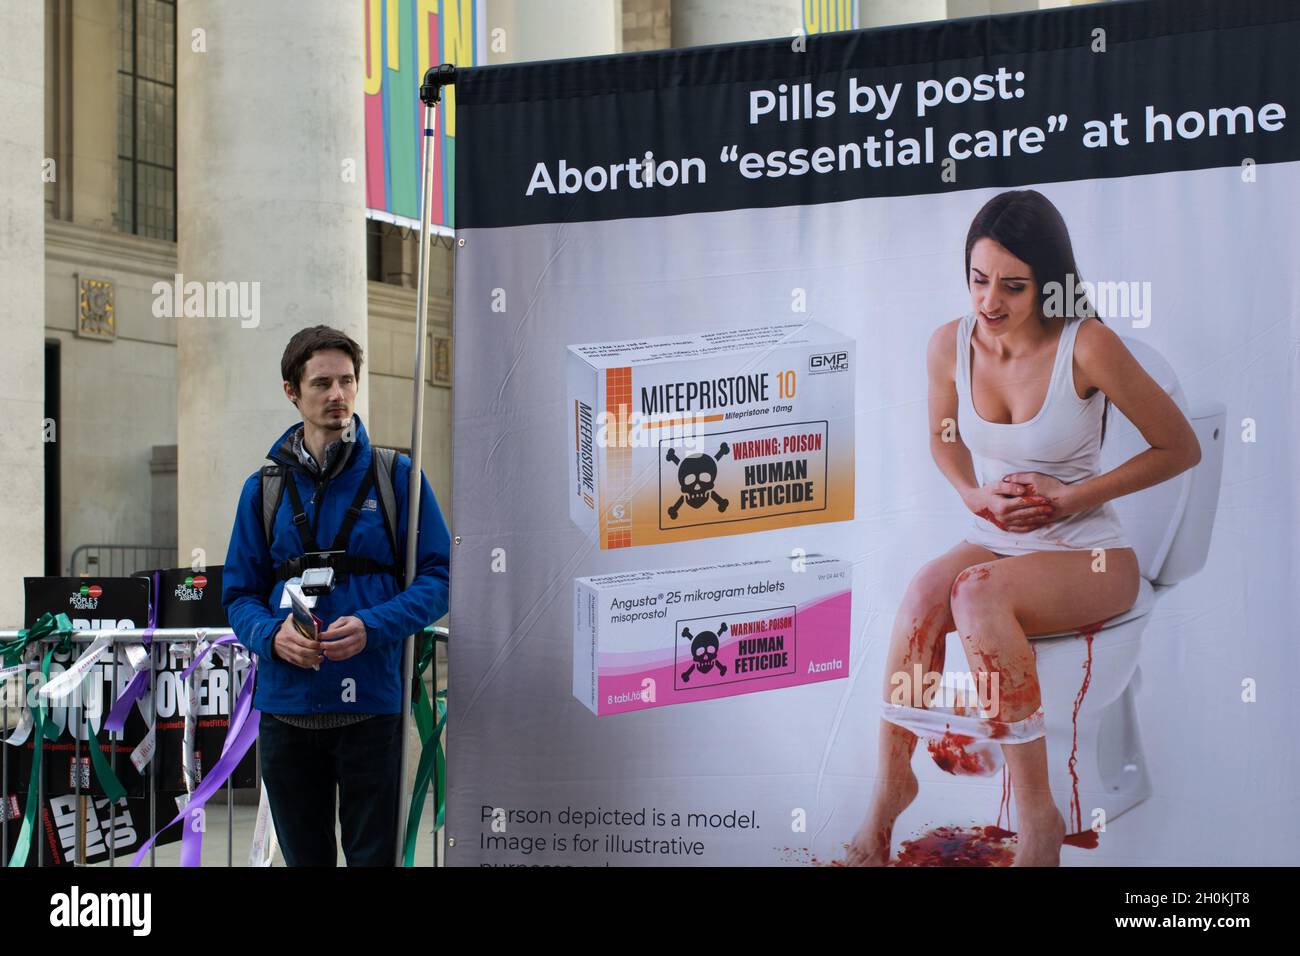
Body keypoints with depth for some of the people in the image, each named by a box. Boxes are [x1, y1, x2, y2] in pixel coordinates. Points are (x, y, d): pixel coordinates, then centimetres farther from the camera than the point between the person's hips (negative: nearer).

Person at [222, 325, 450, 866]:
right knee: (304, 856, 13)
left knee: (374, 856, 2)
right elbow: (240, 593, 10)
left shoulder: (395, 477, 2)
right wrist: (272, 634, -13)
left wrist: (372, 627, -18)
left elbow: (437, 578, -2)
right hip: (287, 705, 3)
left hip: (371, 705, -3)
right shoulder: (264, 488, 9)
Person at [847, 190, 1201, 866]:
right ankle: (891, 783, -17)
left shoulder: (1087, 346, -16)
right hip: (995, 545, 4)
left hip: (1090, 558, -4)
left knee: (977, 590, -35)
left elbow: (1181, 448, -6)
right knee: (924, 590, -31)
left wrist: (1070, 497, -11)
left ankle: (1036, 815, -29)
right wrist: (976, 494, -3)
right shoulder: (949, 344, -2)